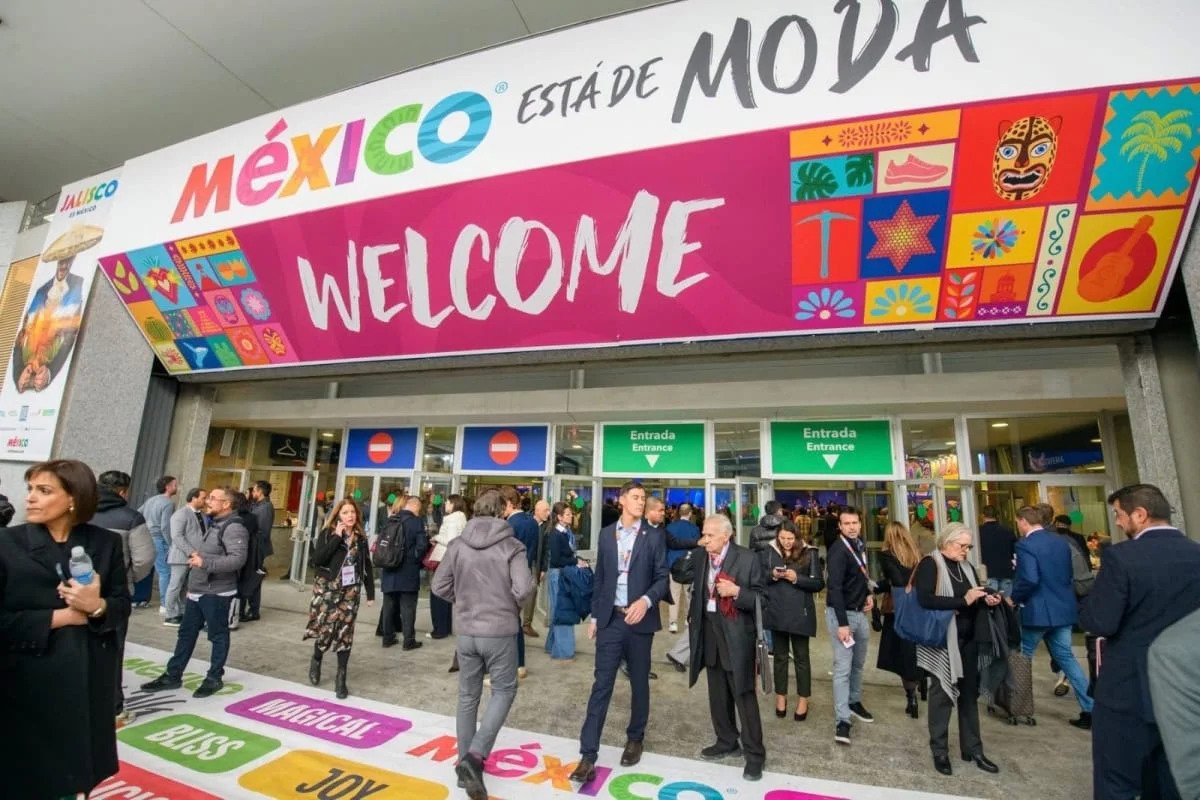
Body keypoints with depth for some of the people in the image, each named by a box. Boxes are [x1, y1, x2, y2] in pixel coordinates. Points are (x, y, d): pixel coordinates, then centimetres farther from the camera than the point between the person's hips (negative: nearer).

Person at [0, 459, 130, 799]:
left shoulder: (106, 543, -1)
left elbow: (123, 608, 0)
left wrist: (97, 606, -19)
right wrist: (59, 617, -17)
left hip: (91, 678, 2)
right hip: (29, 681, -1)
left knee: (81, 772, 14)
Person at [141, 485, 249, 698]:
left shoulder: (234, 528, -19)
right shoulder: (212, 524, 13)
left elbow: (238, 559, -29)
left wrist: (205, 562, -30)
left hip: (217, 593, -9)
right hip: (197, 590, 10)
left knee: (218, 636, 5)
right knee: (186, 633, 18)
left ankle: (214, 678, 17)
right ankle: (173, 675, 31)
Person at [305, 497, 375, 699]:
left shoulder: (361, 537, 4)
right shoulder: (328, 534, -5)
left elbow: (366, 566, 8)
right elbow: (317, 559, -19)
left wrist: (371, 593, 7)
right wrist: (337, 537, -22)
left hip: (351, 591, 2)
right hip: (327, 588, -2)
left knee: (345, 633, 4)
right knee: (326, 629, 0)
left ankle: (341, 678, 16)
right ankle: (316, 660, 34)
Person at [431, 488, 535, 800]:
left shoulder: (457, 545, -4)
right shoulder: (511, 546, -14)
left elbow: (439, 586, 0)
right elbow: (523, 589, -23)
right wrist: (512, 605, -2)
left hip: (467, 632, 3)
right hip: (500, 632, -3)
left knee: (468, 697, 18)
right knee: (504, 691, 16)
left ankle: (465, 763, 28)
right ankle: (475, 756, 4)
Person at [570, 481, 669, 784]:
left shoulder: (654, 536, -3)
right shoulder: (606, 534, 4)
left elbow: (662, 577, -4)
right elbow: (600, 578, 9)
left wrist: (646, 601, -21)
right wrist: (594, 616, 9)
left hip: (640, 619, -1)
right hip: (610, 619, 1)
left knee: (639, 683, 14)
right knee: (602, 684, 0)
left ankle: (635, 738, 36)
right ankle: (588, 756, 7)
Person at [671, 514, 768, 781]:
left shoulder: (748, 558, -13)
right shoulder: (699, 556, 0)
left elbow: (762, 599, -10)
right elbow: (679, 576, 8)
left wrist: (736, 591, -27)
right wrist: (691, 552, -7)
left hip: (736, 635, -5)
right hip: (709, 632, 5)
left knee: (744, 695, 5)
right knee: (718, 694, 19)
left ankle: (754, 754, 22)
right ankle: (726, 741, 38)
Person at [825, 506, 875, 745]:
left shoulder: (860, 544, 4)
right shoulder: (838, 551, -20)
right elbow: (834, 588, -23)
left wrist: (869, 593, 5)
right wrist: (842, 623, -25)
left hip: (860, 611, 8)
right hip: (842, 613, -8)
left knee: (858, 663, 20)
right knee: (843, 667, -5)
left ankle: (854, 701, 39)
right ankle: (842, 721, 2)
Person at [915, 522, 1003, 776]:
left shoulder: (967, 566, 10)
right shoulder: (930, 564, -13)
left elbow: (975, 598, 19)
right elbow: (925, 600, -25)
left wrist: (986, 599, -2)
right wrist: (963, 601, -25)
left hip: (968, 638, 7)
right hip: (942, 640, -7)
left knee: (970, 692, 16)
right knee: (942, 693, 4)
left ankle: (972, 748, 31)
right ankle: (939, 751, 19)